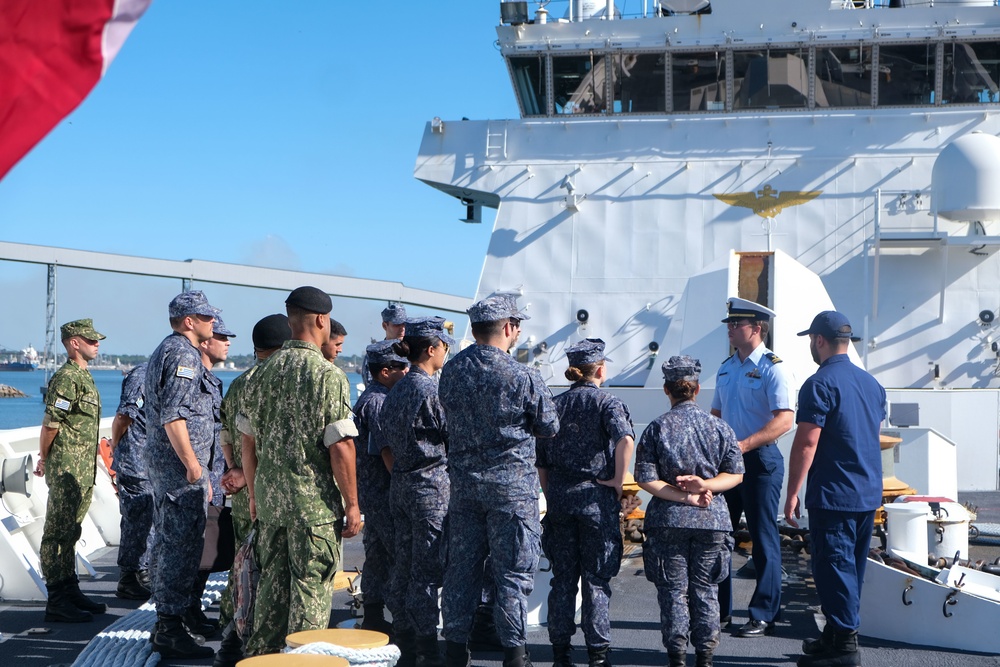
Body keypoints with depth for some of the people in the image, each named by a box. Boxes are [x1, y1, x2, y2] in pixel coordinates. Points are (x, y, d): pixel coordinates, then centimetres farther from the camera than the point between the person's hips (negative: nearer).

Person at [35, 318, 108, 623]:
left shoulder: (83, 377, 16)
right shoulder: (67, 378, -15)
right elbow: (51, 423, -18)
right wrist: (44, 458, -7)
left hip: (83, 471, 10)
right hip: (66, 469, -10)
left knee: (70, 532, 15)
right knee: (58, 533, -5)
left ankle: (70, 592, 23)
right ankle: (57, 602, -2)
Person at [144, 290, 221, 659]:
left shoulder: (166, 350, 18)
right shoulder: (183, 355, -15)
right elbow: (173, 417, -23)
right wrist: (192, 464, -22)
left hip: (165, 463, 11)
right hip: (181, 464, -11)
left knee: (173, 542, 18)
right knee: (181, 545, -8)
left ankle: (186, 611, 30)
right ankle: (170, 628, -5)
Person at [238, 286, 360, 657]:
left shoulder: (265, 373, 6)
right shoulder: (328, 375, -13)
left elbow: (248, 441, 11)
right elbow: (340, 446, -16)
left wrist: (255, 494, 21)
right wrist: (352, 504, -9)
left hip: (269, 500, 6)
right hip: (315, 502, -6)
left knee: (271, 585, 16)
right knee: (312, 588, 2)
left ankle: (261, 656, 24)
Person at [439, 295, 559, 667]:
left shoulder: (451, 371, 1)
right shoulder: (523, 378, -13)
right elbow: (549, 428, -3)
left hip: (463, 480, 5)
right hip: (511, 484, -5)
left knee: (461, 567, 12)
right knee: (513, 570, 2)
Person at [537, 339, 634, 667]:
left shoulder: (554, 405, 8)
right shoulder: (607, 402, -5)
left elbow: (540, 460, 7)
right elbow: (625, 440, -24)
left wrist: (551, 497, 14)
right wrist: (618, 480, -14)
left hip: (559, 497, 4)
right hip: (595, 496, -4)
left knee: (562, 577, 10)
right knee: (596, 578, 4)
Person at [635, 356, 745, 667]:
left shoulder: (657, 428, -4)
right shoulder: (720, 427, 2)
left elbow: (646, 479, -9)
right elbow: (735, 474, 0)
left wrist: (685, 496, -9)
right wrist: (704, 486, -9)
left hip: (668, 519, -2)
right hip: (712, 520, 2)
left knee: (673, 590, 5)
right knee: (706, 590, 10)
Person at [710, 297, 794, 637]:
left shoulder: (772, 368, -11)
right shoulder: (726, 368, 12)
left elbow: (784, 421, -21)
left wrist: (744, 444, -28)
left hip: (760, 460, -7)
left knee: (763, 538, 0)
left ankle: (764, 616, 8)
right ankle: (717, 609, 22)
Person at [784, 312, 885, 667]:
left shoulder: (820, 385, -15)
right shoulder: (872, 383, 12)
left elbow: (806, 443, -19)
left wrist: (792, 493, -14)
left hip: (833, 496, -8)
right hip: (869, 493, 9)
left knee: (833, 567, -3)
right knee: (852, 566, 16)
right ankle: (840, 634, 26)